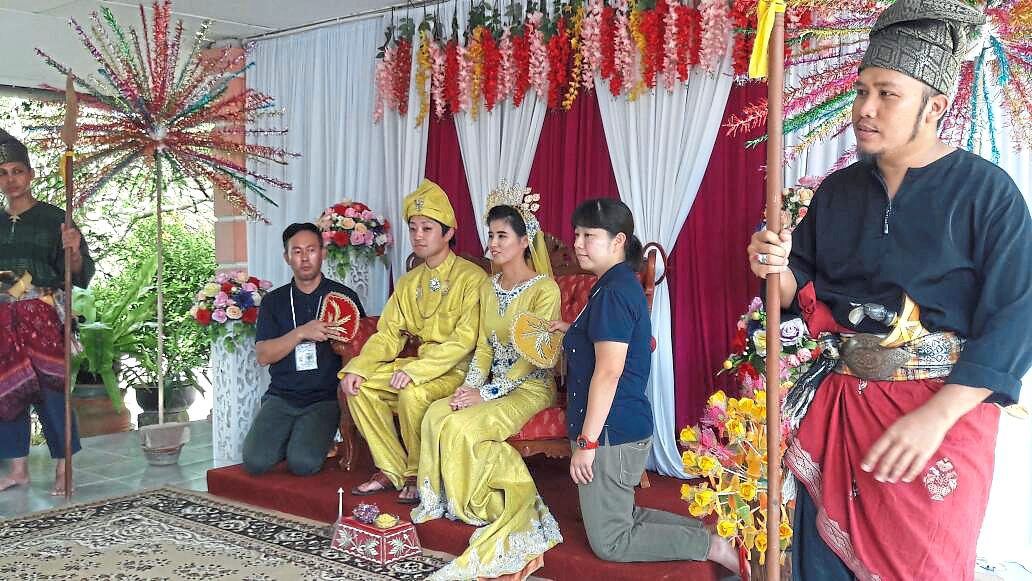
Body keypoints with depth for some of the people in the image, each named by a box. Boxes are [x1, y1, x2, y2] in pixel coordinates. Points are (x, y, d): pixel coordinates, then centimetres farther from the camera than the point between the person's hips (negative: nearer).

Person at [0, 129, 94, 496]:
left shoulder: (52, 218, -1)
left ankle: (63, 469, 2)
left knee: (49, 387, -6)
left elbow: (79, 274, -6)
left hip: (42, 317, -5)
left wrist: (74, 251, -25)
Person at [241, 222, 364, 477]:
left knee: (303, 463, -24)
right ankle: (292, 440, 12)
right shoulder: (274, 300, 11)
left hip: (325, 398, -2)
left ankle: (312, 442, 10)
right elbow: (263, 355, -1)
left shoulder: (343, 296, 7)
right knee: (255, 461, -18)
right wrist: (301, 333, -14)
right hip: (282, 396, 2)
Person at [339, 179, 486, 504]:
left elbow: (465, 340, -20)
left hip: (457, 370, -7)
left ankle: (419, 476, -9)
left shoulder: (472, 278, -10)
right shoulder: (408, 283, 13)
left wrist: (416, 370, -29)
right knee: (359, 386, -11)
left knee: (413, 394, -33)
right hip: (418, 365, 7)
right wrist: (358, 367, -11)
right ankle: (393, 470, -2)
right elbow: (388, 335, 7)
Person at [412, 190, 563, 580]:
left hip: (531, 388, -7)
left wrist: (487, 393, -21)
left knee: (461, 427, -27)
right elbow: (483, 346, 11)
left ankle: (492, 505, -9)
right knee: (436, 415, -20)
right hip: (495, 385, 7)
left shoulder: (545, 290, -12)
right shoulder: (488, 286, 11)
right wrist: (470, 386, -7)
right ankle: (443, 499, -7)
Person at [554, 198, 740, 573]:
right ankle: (707, 530, 18)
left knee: (609, 542, 3)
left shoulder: (613, 292, -20)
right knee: (622, 516, 23)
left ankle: (712, 546, 1)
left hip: (611, 432, -10)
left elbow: (608, 373, -25)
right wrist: (574, 332, 13)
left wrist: (587, 442, -22)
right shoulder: (623, 285, 11)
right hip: (626, 426, 10)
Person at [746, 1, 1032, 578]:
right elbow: (806, 286, 15)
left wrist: (935, 417, -23)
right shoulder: (838, 191, 8)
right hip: (841, 402, 5)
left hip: (943, 410, -4)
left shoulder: (986, 190, -8)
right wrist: (778, 269, -9)